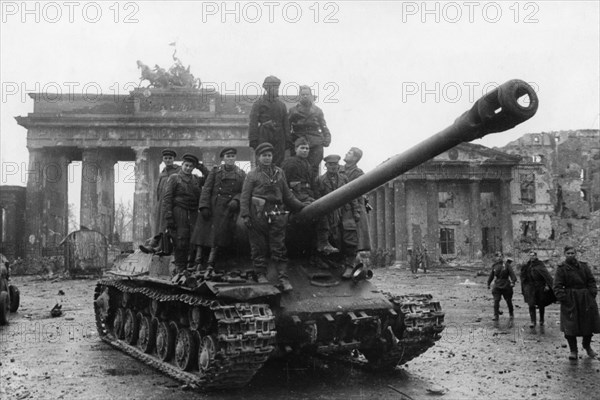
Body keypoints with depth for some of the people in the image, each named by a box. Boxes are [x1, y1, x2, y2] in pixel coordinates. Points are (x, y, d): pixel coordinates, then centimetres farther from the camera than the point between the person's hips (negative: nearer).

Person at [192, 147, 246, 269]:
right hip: (212, 206, 0)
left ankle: (210, 263, -5)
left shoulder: (241, 174, 10)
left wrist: (236, 200, -15)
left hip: (228, 208, 0)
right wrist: (204, 206, -10)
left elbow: (243, 192, 6)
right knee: (203, 232, -4)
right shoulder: (215, 171, 7)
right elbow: (206, 189, 1)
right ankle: (198, 262, -1)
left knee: (219, 235, -6)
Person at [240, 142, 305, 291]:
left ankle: (284, 279, -3)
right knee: (259, 247, 4)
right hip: (258, 215, -2)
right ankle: (261, 275, 16)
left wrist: (301, 207, 18)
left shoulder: (279, 172, 15)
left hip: (276, 214, 2)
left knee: (279, 248, -1)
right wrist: (245, 215, -8)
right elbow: (245, 197, 2)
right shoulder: (252, 175, 5)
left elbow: (287, 195, 21)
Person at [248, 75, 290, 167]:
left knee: (278, 163, 3)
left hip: (279, 139, 4)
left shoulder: (281, 105, 15)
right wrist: (253, 140, -12)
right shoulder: (259, 103, 1)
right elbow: (253, 123, -4)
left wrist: (287, 140, 8)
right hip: (263, 139, -4)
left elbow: (286, 124, 16)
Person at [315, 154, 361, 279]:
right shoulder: (320, 180, 6)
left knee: (350, 239, -9)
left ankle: (349, 266, -4)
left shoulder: (344, 178, 13)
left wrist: (356, 211, 6)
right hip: (331, 215, -1)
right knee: (337, 240, -4)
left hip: (346, 213, 1)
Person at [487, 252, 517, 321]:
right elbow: (491, 276, 16)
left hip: (506, 286, -2)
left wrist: (513, 282, -23)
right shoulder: (494, 266, 6)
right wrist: (488, 284, 20)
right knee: (496, 301, -12)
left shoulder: (506, 265, -4)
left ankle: (511, 314, 33)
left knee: (508, 301, 11)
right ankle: (496, 316, -8)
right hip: (497, 286, 2)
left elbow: (512, 273, -10)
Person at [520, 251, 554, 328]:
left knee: (541, 305, 7)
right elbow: (524, 277, 14)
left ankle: (541, 321, 24)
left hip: (540, 287, -2)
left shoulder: (540, 264, -4)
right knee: (531, 305, -9)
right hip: (530, 287, 2)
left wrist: (547, 285, -25)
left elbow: (546, 274, -14)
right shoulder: (527, 265, 8)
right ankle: (533, 322, -7)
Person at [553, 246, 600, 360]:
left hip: (586, 299, 3)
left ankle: (587, 346, 33)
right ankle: (573, 351, 8)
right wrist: (563, 298, -15)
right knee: (570, 326, -5)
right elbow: (557, 286, -5)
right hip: (570, 301, -3)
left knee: (589, 324, 9)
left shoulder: (584, 266, 8)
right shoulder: (561, 268, -3)